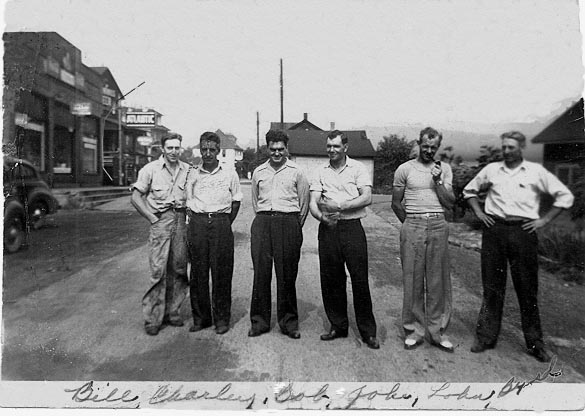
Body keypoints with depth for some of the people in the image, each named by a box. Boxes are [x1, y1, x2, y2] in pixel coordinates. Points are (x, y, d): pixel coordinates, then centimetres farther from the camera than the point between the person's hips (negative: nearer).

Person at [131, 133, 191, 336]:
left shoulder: (187, 170, 9)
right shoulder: (151, 169, 0)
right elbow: (136, 197, 1)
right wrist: (152, 218, -6)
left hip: (181, 220, 4)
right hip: (160, 220, -3)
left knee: (179, 269, 7)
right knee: (158, 270, -6)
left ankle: (172, 312, 21)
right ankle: (152, 318, 4)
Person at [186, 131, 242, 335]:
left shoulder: (229, 174, 5)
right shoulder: (193, 175, 9)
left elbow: (236, 201, 10)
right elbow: (189, 204, 14)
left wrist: (225, 225, 5)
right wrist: (194, 224, 3)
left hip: (221, 223, -2)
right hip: (198, 224, 2)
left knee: (221, 272, 0)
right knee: (198, 271, 4)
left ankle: (222, 318, 12)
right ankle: (200, 317, 17)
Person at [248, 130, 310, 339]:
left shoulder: (296, 172, 5)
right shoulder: (258, 172, 13)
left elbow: (304, 203, 9)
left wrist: (295, 227, 9)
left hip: (288, 222, -2)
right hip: (262, 222, 2)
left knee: (287, 274, 2)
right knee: (260, 272, 2)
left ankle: (289, 322, 14)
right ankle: (259, 320, 13)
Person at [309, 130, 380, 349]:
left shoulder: (358, 168, 2)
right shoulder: (321, 172, 10)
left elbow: (367, 198, -9)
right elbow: (313, 203, 2)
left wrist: (339, 205, -18)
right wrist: (322, 217, -18)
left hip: (352, 227, -3)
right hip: (328, 229, 3)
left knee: (360, 280, -1)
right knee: (330, 280, 8)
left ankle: (368, 331, 13)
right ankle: (338, 326, 25)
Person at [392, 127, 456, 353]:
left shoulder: (444, 169, 10)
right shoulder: (405, 169, 4)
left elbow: (449, 203, 3)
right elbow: (396, 203, 8)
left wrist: (437, 180, -7)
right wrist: (410, 223, 9)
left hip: (438, 226, 2)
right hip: (412, 227, -2)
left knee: (438, 281, 5)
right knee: (412, 281, 2)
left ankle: (437, 331, 17)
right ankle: (414, 330, 14)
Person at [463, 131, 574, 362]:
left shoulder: (536, 171, 4)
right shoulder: (491, 170, 9)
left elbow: (565, 196, 7)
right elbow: (469, 190, 22)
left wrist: (545, 220, 0)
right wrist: (478, 212, 10)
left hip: (523, 232, -1)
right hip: (494, 231, 2)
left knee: (527, 289, 5)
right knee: (492, 287, 6)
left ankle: (535, 343, 18)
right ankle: (485, 337, 16)